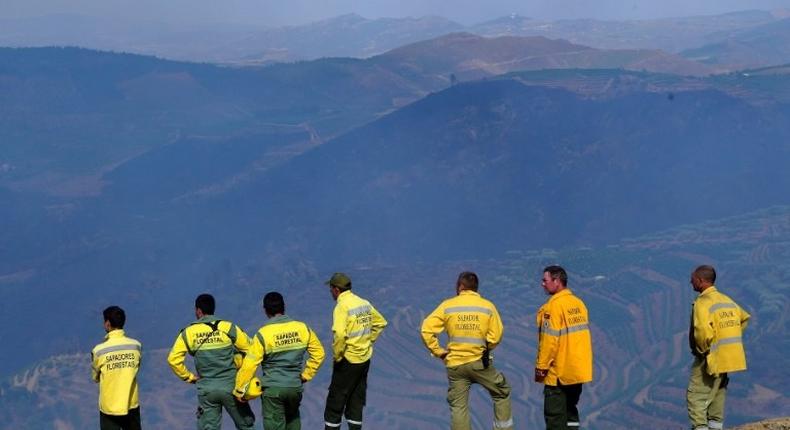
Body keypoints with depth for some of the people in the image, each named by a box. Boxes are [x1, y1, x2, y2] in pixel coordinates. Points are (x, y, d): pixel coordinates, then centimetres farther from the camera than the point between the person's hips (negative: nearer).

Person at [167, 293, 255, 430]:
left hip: (206, 390, 1)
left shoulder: (188, 333, -1)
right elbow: (250, 350, -3)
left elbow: (173, 359, -3)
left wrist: (189, 377, 7)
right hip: (230, 387, -1)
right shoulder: (228, 328, -5)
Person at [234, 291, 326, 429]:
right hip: (296, 387, 3)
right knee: (293, 419, 27)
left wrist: (239, 390, -2)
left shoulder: (263, 334, -13)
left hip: (273, 389, -3)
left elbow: (249, 365, -12)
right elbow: (318, 353, 6)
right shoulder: (302, 328, -3)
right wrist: (306, 375, 15)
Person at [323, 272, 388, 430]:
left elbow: (340, 334, -29)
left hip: (348, 360, -7)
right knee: (356, 401, 15)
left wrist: (336, 356, -17)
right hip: (365, 358, 7)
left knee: (335, 401, 3)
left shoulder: (342, 306, -17)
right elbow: (381, 322, 19)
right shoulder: (364, 303, 7)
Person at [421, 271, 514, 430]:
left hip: (455, 365, 1)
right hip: (480, 362, 0)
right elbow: (496, 336, -6)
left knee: (458, 406, 8)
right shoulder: (488, 306, -2)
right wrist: (483, 350, 11)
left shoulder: (447, 305, -3)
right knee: (502, 392, 20)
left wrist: (438, 351, 1)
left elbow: (427, 330, -8)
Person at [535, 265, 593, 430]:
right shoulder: (579, 303, 8)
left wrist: (541, 366, -13)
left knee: (555, 416, -3)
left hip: (558, 372, -8)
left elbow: (550, 340, -19)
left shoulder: (554, 305, -16)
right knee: (570, 411, 16)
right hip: (578, 371, 8)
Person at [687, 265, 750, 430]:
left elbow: (702, 331, -30)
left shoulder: (702, 303, -17)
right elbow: (744, 318, 25)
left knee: (696, 397, -5)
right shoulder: (726, 299, 11)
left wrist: (702, 350, -13)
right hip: (728, 358, 8)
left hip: (711, 359, -8)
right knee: (716, 394, 19)